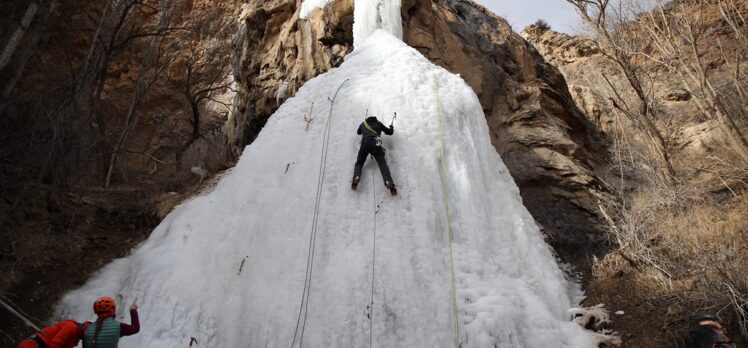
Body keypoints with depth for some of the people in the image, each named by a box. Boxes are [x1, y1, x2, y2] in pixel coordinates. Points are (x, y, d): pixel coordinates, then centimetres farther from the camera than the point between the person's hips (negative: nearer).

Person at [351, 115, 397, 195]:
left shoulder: (363, 124, 32)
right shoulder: (378, 123, 28)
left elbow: (358, 132, 52)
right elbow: (390, 132, 33)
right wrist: (391, 127, 55)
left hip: (365, 143, 1)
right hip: (375, 143, -1)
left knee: (359, 163, 11)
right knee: (382, 163, -12)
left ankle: (356, 178, -22)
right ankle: (388, 182, -37)